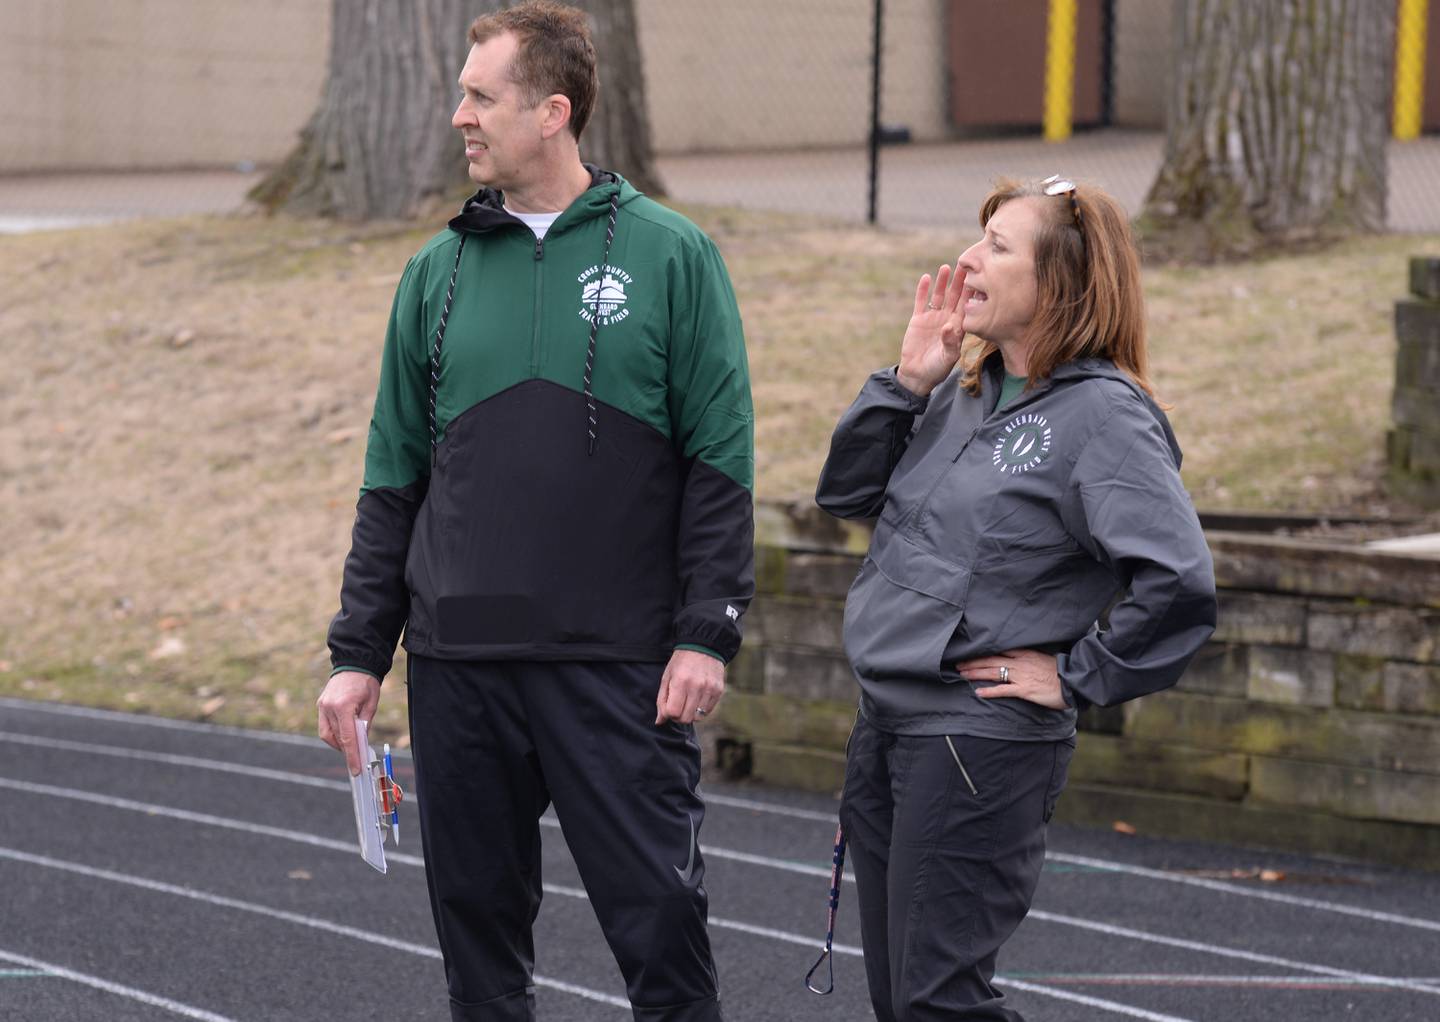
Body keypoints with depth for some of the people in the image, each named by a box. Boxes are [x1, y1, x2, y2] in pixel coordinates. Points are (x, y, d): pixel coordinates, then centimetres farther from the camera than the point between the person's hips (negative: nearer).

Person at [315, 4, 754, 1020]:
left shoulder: (670, 257, 0)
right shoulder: (441, 271, 11)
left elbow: (721, 465, -2)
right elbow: (394, 480, 13)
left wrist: (707, 634, -10)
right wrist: (358, 653, 8)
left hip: (619, 669, -4)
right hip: (460, 669, 4)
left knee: (659, 917, -5)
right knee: (479, 922, 8)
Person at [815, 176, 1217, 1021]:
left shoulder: (1101, 415, -14)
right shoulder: (964, 392, 10)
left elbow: (1179, 585, -23)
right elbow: (847, 493, 14)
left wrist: (1077, 680, -15)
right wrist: (906, 382, 2)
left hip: (984, 747, -8)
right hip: (886, 728, 8)